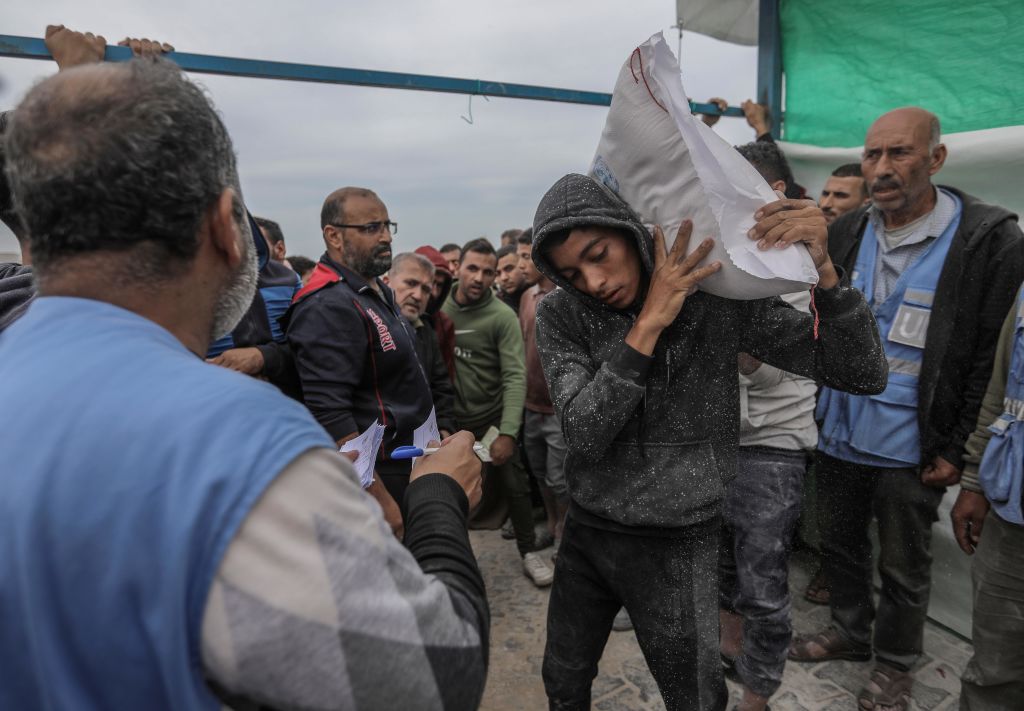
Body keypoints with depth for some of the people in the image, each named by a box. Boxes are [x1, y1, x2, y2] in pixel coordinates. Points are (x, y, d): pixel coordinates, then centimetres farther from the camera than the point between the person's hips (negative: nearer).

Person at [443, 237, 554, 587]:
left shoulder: (503, 317, -14)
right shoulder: (439, 308, -6)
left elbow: (515, 376, -19)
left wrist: (507, 432, -26)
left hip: (492, 416, -2)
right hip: (451, 420, 2)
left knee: (514, 486, 7)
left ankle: (529, 552, 28)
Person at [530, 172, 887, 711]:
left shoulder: (718, 294, -13)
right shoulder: (560, 315, -10)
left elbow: (863, 374, -14)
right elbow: (584, 433, -22)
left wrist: (821, 269, -30)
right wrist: (649, 322, -29)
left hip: (676, 544, -2)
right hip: (585, 532, 3)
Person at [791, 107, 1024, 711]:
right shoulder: (845, 233, 1)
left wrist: (958, 451, -12)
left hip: (911, 447, -4)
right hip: (839, 434, 4)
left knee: (904, 568, 15)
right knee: (841, 544, 21)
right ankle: (851, 630, 45)